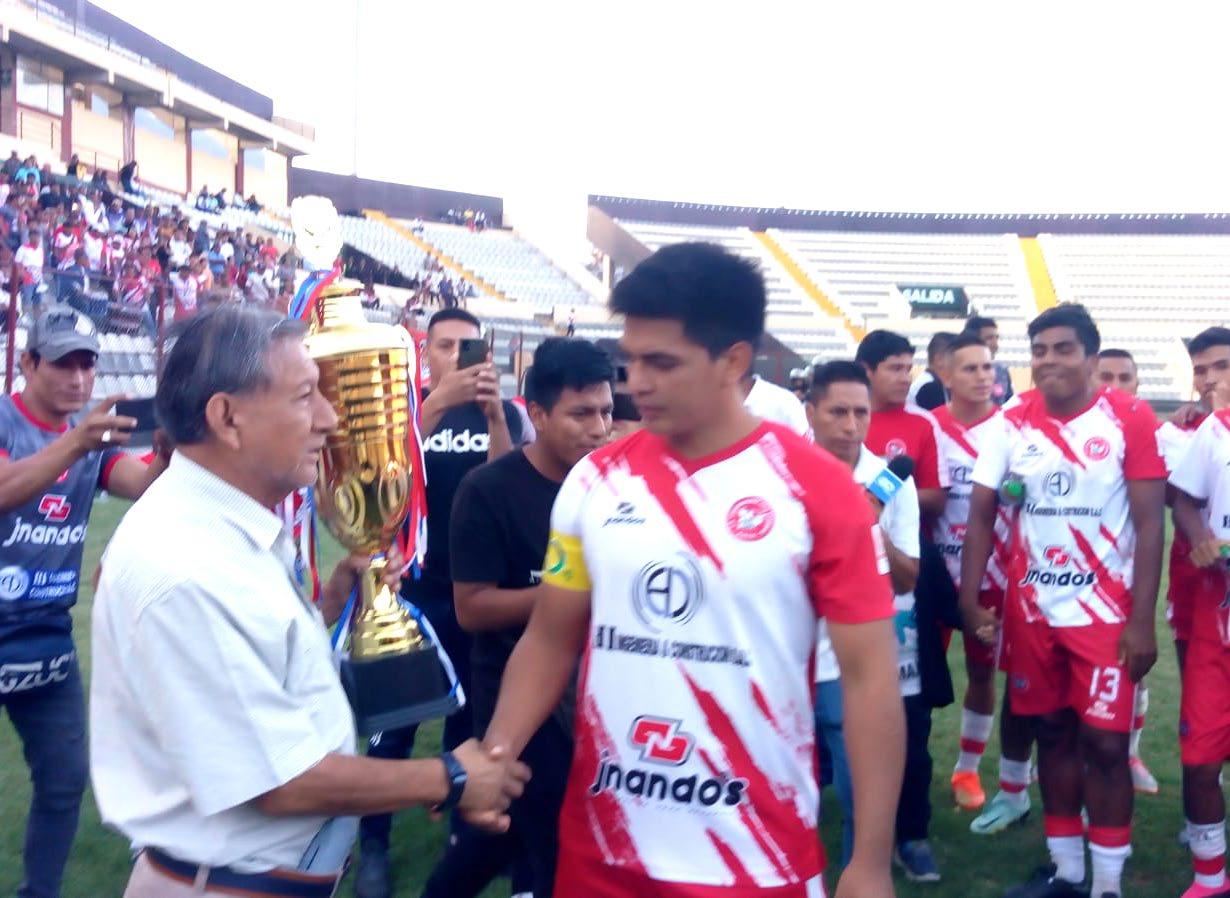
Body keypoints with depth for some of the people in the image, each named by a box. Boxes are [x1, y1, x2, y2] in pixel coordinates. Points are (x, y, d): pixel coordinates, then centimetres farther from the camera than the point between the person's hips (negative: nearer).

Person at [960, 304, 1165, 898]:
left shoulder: (1129, 418, -7)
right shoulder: (1014, 424, 1)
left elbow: (1149, 524, -8)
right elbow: (981, 516, 2)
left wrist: (1142, 621, -12)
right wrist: (969, 601, -7)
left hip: (1106, 612, -3)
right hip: (1032, 610, 3)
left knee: (1104, 744, -2)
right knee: (1052, 734, 12)